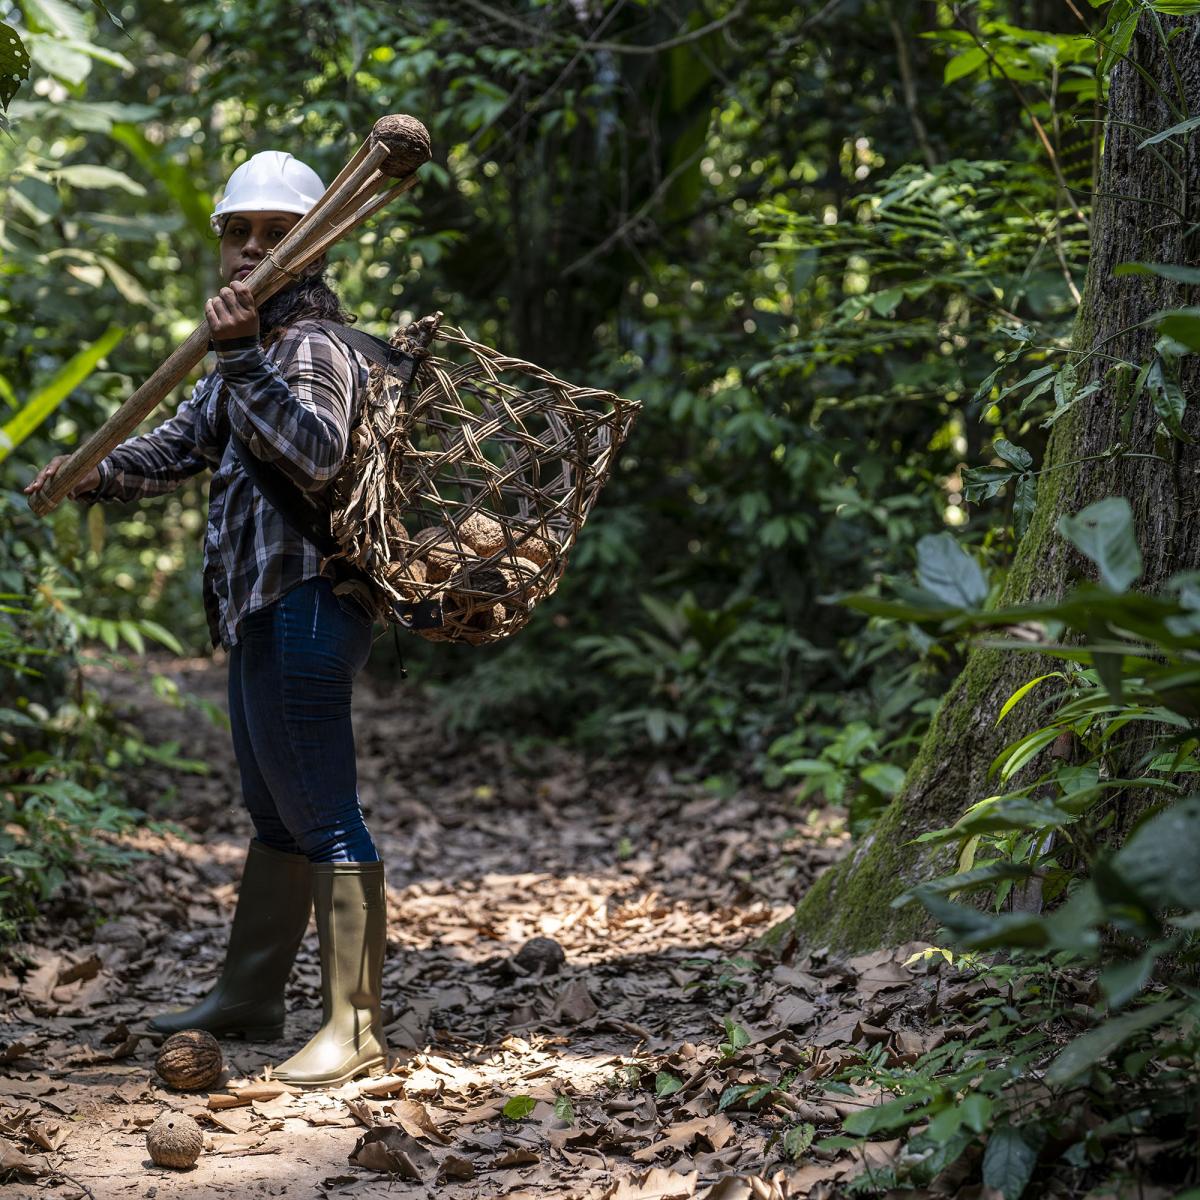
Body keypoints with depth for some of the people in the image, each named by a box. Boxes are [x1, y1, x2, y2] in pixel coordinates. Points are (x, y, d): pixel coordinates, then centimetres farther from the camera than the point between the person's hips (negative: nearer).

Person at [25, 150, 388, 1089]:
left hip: (305, 604, -11)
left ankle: (355, 1027, -4)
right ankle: (247, 998, 31)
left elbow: (317, 454, -30)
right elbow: (183, 444, 25)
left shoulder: (309, 343, -12)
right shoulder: (256, 344, 20)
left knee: (323, 813, -9)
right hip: (262, 605, 11)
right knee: (274, 811, 19)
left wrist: (242, 358, -33)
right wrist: (98, 473, 10)